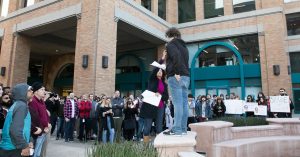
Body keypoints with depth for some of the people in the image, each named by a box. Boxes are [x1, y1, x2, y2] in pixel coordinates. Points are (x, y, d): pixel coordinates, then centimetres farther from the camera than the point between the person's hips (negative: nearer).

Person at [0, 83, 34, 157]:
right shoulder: (22, 106, -17)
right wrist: (24, 146, -18)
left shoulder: (17, 104, 14)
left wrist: (26, 143, 17)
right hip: (13, 149, -9)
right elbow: (15, 130, -26)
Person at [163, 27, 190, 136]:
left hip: (175, 77, -8)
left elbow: (176, 56, -19)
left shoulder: (171, 44, 0)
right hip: (186, 76, 8)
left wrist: (176, 73, -20)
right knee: (184, 103, 6)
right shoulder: (184, 46, 23)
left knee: (177, 103, -9)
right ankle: (183, 129, 11)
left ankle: (177, 129, -6)